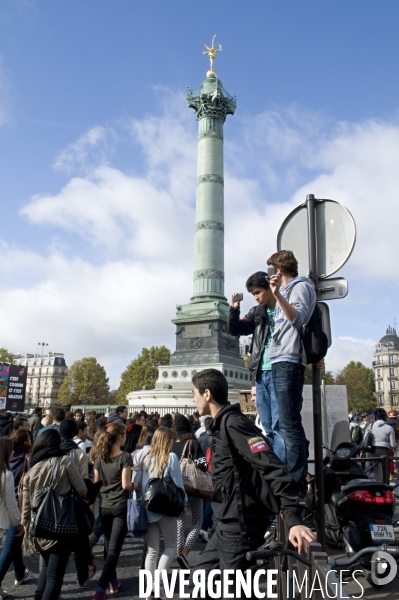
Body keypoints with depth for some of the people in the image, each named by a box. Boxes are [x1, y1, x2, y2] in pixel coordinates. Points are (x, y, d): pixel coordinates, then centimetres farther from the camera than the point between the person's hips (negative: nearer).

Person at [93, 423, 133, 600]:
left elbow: (96, 482, 7)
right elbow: (126, 485, -18)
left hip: (104, 506, 6)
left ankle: (112, 582, 33)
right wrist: (136, 484, 1)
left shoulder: (99, 456, 2)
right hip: (120, 507, -6)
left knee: (108, 546, 20)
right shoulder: (125, 457, -14)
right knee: (114, 549, 0)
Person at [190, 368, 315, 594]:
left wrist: (293, 518, -33)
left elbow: (274, 468, -29)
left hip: (240, 528, -9)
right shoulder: (222, 423, 8)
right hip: (228, 525, 9)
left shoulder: (233, 423, -21)